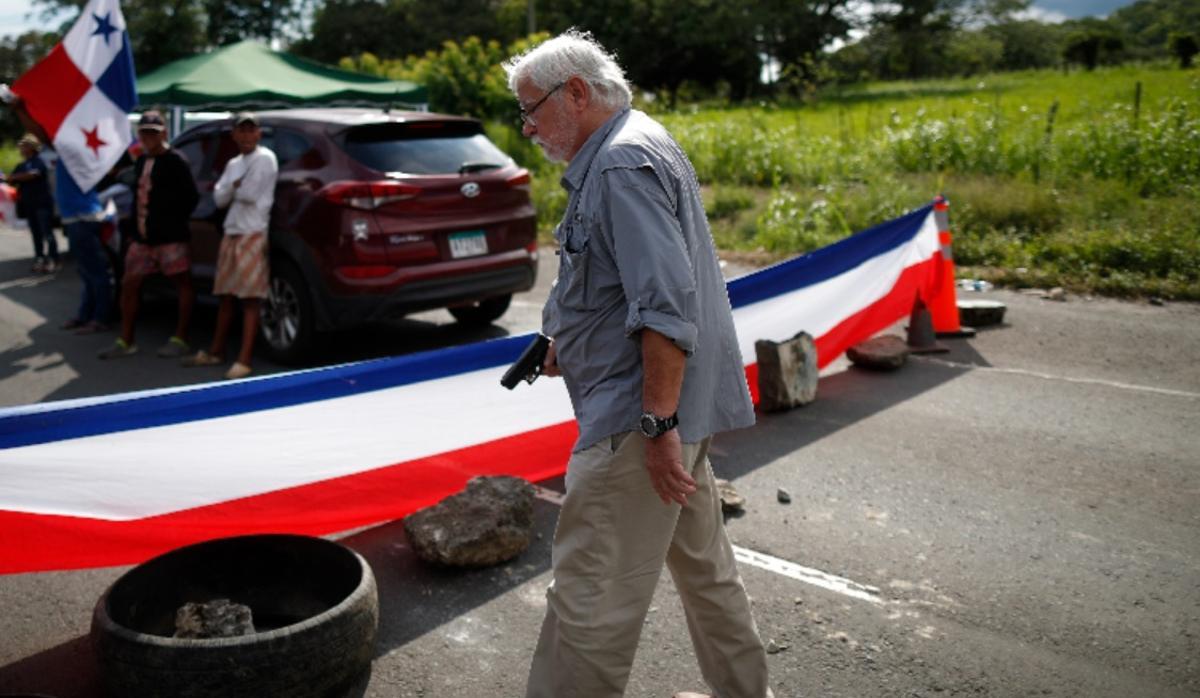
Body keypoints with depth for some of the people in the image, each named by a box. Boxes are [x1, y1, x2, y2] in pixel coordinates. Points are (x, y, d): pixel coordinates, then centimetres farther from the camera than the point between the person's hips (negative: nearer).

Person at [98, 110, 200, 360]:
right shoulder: (141, 161, 16)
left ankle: (180, 339, 7)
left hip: (169, 237, -8)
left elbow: (191, 197, -14)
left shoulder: (175, 161, -9)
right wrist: (136, 224, 12)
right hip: (142, 236, 9)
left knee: (182, 283, 1)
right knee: (129, 283, 9)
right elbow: (139, 194, 22)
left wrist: (173, 221, -10)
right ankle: (125, 341, 16)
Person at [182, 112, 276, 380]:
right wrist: (236, 186, -8)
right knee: (226, 294, 13)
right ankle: (216, 351, 23)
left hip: (253, 234, -8)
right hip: (231, 233, 8)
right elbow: (219, 198, 8)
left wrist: (231, 188, 4)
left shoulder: (265, 158, -5)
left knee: (250, 298, -8)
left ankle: (244, 361, -9)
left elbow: (251, 193, -15)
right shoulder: (233, 164, 17)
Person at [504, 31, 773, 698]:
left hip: (637, 417, -11)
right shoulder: (625, 152, 18)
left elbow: (666, 306, -25)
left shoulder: (623, 163, -16)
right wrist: (566, 340, 22)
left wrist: (658, 423, -26)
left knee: (588, 594, -3)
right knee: (702, 562, 22)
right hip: (674, 408, 11)